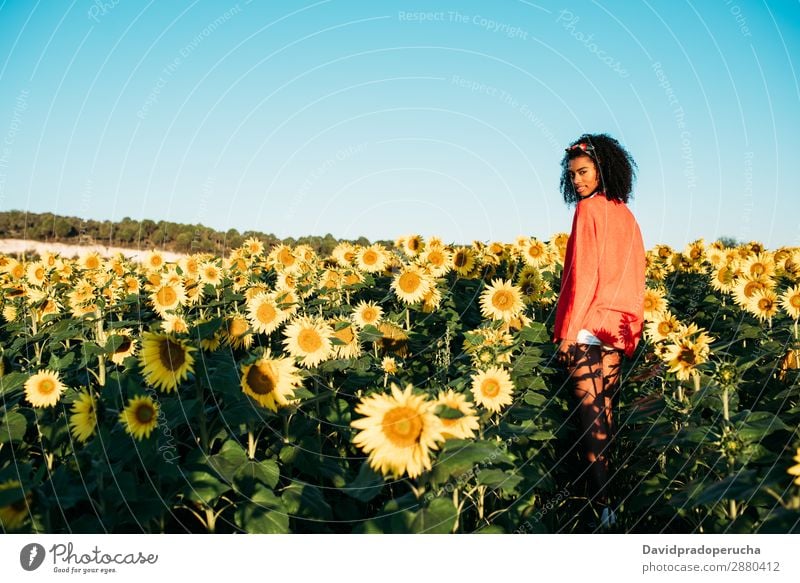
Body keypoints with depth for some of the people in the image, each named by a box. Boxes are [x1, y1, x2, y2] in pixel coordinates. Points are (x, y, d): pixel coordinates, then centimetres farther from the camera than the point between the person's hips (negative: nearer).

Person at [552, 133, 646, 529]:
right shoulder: (625, 214, 14)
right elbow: (632, 274, 15)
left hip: (588, 325, -8)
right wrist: (629, 322, 20)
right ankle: (603, 486, 20)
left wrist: (568, 329, -14)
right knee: (605, 408, 12)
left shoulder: (589, 209, -8)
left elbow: (584, 272, -15)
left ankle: (601, 501, -5)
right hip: (619, 325, 8)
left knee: (590, 411, -7)